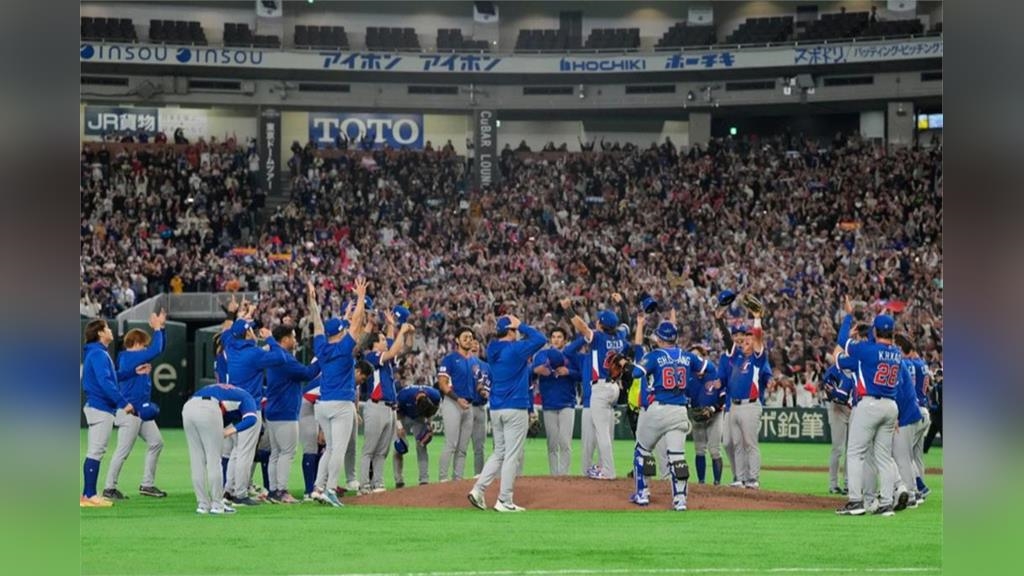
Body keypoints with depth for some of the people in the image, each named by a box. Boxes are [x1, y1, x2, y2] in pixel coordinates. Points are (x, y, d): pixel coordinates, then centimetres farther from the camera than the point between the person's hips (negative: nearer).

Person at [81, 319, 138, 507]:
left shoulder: (98, 353, 17)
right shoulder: (98, 354, -15)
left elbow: (110, 377, 21)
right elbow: (105, 382, -24)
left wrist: (134, 372, 20)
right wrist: (124, 403, -25)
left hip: (96, 406, 10)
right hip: (101, 408, -10)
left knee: (96, 452, 13)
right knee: (95, 451, -8)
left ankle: (88, 494, 16)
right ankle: (89, 495, -7)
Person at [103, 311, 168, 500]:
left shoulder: (135, 356, 12)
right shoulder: (129, 357, -15)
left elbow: (157, 350, 20)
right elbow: (155, 350, -21)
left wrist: (160, 328, 10)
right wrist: (157, 329, -10)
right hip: (129, 412, -10)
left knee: (156, 442, 10)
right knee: (123, 451, -6)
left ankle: (147, 484, 15)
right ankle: (110, 488, 1)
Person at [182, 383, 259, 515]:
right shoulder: (245, 397, 22)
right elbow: (251, 418, -2)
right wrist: (231, 431, -8)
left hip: (187, 407, 6)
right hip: (208, 409, -6)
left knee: (197, 460, 12)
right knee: (213, 459, 3)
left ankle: (202, 505, 13)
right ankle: (217, 505, 6)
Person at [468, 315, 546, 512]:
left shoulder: (493, 351, 9)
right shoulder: (515, 349, -13)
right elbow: (540, 339, -11)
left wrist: (519, 327, 13)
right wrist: (521, 325, -4)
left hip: (495, 409, 7)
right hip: (515, 409, -7)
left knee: (499, 453, 16)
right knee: (512, 455, -2)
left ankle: (478, 489, 5)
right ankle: (504, 501, -2)